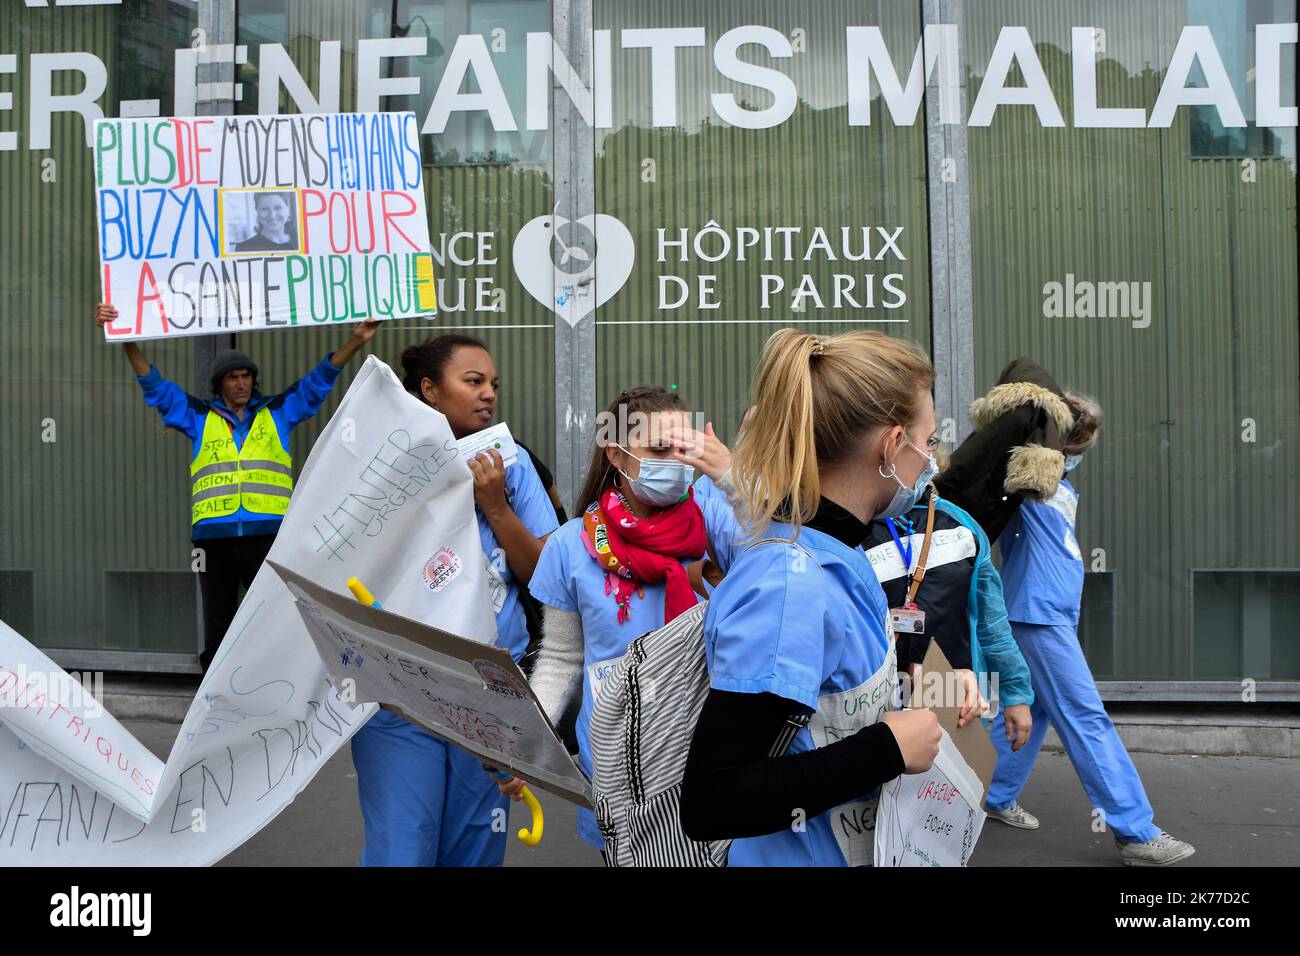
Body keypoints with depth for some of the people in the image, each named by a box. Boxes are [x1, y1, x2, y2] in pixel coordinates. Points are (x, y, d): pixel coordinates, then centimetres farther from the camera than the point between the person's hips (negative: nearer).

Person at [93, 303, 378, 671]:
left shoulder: (277, 412, 14)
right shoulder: (199, 416, 15)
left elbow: (319, 379, 10)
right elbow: (155, 384, 12)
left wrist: (356, 341, 1)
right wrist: (126, 340, 3)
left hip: (268, 534, -1)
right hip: (214, 536, 1)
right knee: (217, 626, 9)